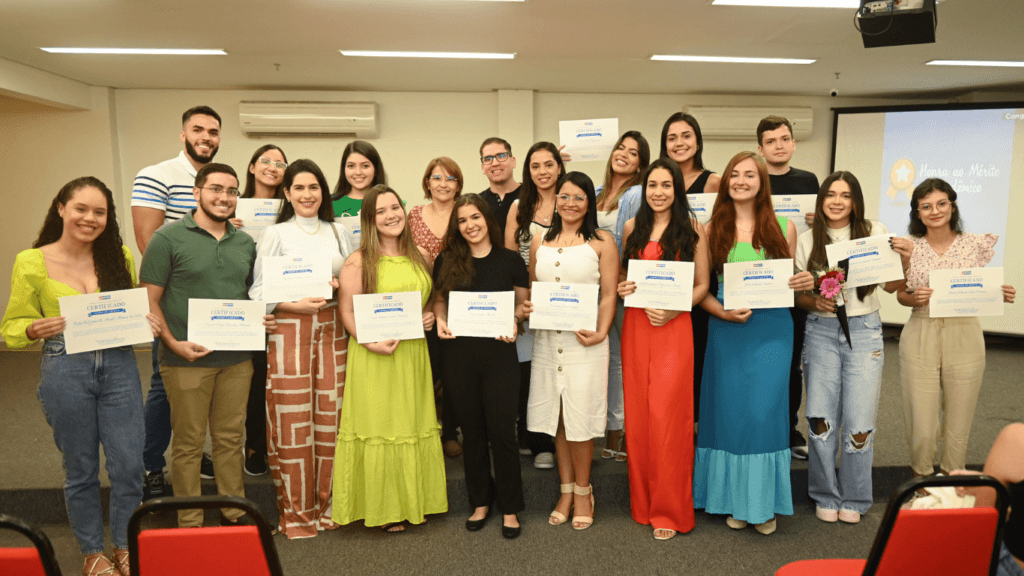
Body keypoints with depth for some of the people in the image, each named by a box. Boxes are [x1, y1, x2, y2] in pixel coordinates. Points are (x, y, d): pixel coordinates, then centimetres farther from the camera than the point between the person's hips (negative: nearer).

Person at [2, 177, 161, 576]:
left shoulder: (120, 255, 3)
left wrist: (149, 323, -8)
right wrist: (36, 329, -19)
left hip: (119, 366, 2)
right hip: (65, 372, -1)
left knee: (129, 464, 3)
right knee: (80, 469, 12)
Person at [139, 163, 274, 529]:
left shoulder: (245, 244, 10)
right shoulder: (168, 238, -5)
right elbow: (149, 301, -6)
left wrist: (263, 320, 0)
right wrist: (174, 343, -16)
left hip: (237, 359, 5)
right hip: (186, 360, -4)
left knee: (231, 437, 14)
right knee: (189, 443, 7)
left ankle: (233, 512, 29)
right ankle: (189, 522, 22)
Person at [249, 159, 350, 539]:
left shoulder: (337, 233, 14)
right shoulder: (275, 234, 4)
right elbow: (258, 290, -1)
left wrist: (340, 286, -3)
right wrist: (294, 304, -15)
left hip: (332, 329, 3)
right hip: (290, 330, -3)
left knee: (330, 416, 3)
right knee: (292, 421, -2)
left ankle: (327, 504, 19)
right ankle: (296, 511, 12)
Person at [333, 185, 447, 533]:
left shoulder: (420, 257, 9)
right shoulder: (358, 261, -7)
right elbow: (347, 312, -8)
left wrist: (430, 317, 0)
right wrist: (372, 343, -20)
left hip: (414, 354, 5)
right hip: (374, 356, -5)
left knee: (415, 425, 12)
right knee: (379, 426, 3)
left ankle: (414, 500, 26)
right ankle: (384, 508, 16)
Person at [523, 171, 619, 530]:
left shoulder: (601, 243, 1)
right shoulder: (539, 243, 12)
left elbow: (609, 296, -3)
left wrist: (600, 333, -16)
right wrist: (526, 308, -2)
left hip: (584, 339, -4)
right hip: (547, 339, 4)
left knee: (580, 417, 0)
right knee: (556, 416, 9)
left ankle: (582, 492, 19)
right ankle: (566, 491, 24)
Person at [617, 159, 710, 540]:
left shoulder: (692, 230, 1)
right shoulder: (632, 228, 10)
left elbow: (702, 285, 0)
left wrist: (672, 310, -14)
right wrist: (621, 288, -4)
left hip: (673, 328, -3)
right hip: (635, 328, 4)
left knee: (666, 416, -4)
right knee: (637, 415, 7)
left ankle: (670, 511, 12)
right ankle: (642, 502, 24)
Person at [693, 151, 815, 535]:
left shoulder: (784, 227, 6)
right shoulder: (712, 230, 4)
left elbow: (791, 280, 14)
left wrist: (804, 284, -8)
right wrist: (724, 312, -14)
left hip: (772, 331, 0)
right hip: (726, 331, 0)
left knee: (764, 412, -1)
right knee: (730, 412, 5)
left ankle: (766, 502, 18)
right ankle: (735, 500, 22)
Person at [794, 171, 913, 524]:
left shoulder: (874, 232, 3)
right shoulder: (807, 240, 4)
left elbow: (891, 286, 1)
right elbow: (799, 295, 6)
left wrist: (904, 260, -17)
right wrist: (816, 302, -14)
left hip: (864, 330, 0)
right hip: (821, 331, 1)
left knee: (859, 422, 0)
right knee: (820, 419, 0)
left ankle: (854, 499, 21)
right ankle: (825, 496, 21)